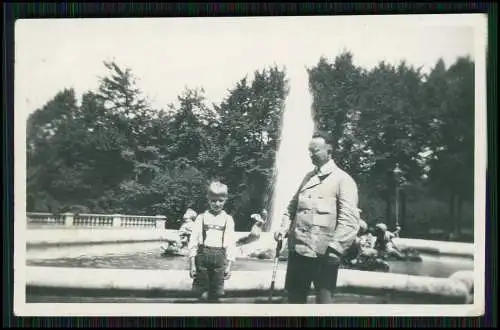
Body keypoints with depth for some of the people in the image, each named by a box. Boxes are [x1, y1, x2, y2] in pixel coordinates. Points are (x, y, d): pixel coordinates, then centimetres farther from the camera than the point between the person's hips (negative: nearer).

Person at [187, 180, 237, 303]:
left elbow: (231, 244, 7)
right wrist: (192, 265, -1)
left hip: (219, 257, 1)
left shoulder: (228, 220, 7)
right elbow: (193, 242, 4)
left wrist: (229, 266, 1)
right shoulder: (201, 218, 5)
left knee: (216, 294, 4)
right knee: (202, 294, -2)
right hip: (202, 255, -1)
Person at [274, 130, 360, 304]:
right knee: (294, 297, 15)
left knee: (323, 299, 2)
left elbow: (350, 219, -15)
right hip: (298, 249, 7)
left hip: (324, 254, -7)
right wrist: (284, 227, 5)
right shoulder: (308, 177, 16)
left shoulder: (343, 180, -7)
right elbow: (293, 206, 22)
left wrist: (336, 247, -24)